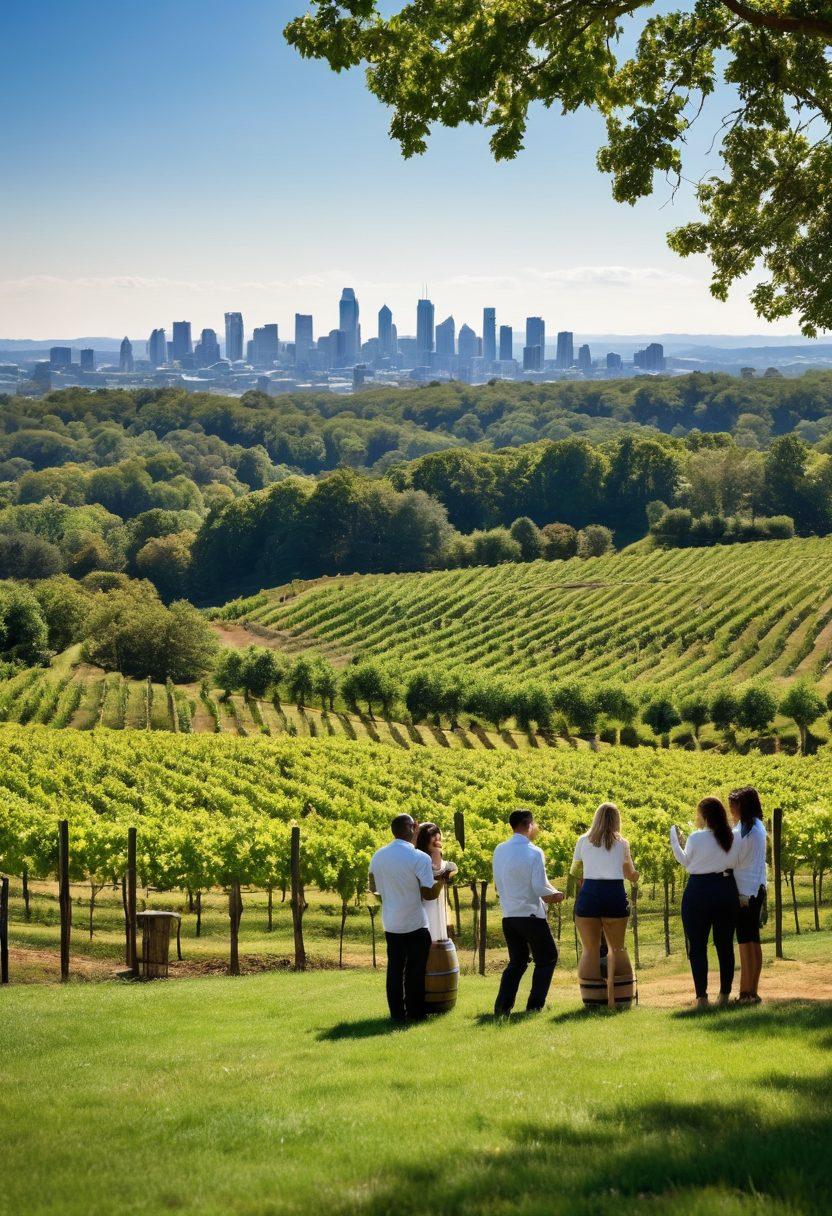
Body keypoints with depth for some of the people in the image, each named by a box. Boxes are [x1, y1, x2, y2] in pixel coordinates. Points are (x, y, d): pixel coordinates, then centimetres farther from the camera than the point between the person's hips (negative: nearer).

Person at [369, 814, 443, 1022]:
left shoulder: (378, 856, 2)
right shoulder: (419, 858, -16)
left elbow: (374, 887, 13)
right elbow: (429, 894, -14)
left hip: (391, 924, 5)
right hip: (416, 925, -5)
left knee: (395, 969, 10)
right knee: (415, 971, 4)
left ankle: (397, 1013, 12)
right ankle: (415, 1013, 7)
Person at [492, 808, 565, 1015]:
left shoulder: (499, 850, 3)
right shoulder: (534, 852, -14)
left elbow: (499, 882, 11)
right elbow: (540, 887, -17)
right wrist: (554, 895, 1)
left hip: (508, 915, 6)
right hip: (531, 914, -6)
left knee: (517, 961, 17)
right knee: (547, 959, 10)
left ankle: (502, 1006, 8)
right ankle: (535, 1005, 3)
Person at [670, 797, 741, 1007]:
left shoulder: (696, 838, -13)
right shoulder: (733, 839, -1)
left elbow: (686, 861, 1)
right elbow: (734, 863, 8)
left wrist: (675, 839, 12)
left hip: (699, 890, -4)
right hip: (726, 889, 4)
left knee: (697, 946, 3)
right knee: (725, 945, 11)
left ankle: (701, 997, -1)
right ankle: (725, 994, 14)